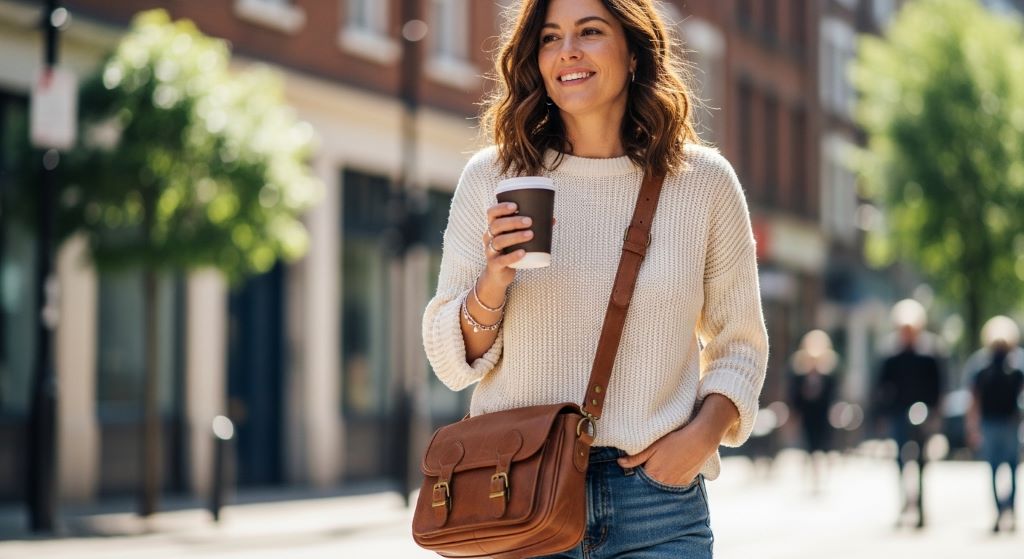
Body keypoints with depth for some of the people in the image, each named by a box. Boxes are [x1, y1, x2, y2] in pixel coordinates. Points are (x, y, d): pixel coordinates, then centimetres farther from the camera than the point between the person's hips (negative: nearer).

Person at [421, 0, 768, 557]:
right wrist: (492, 285, -15)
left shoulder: (703, 181, 2)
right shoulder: (492, 177, 1)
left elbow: (739, 344, 10)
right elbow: (452, 362, 4)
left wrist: (701, 435, -7)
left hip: (656, 496, 0)